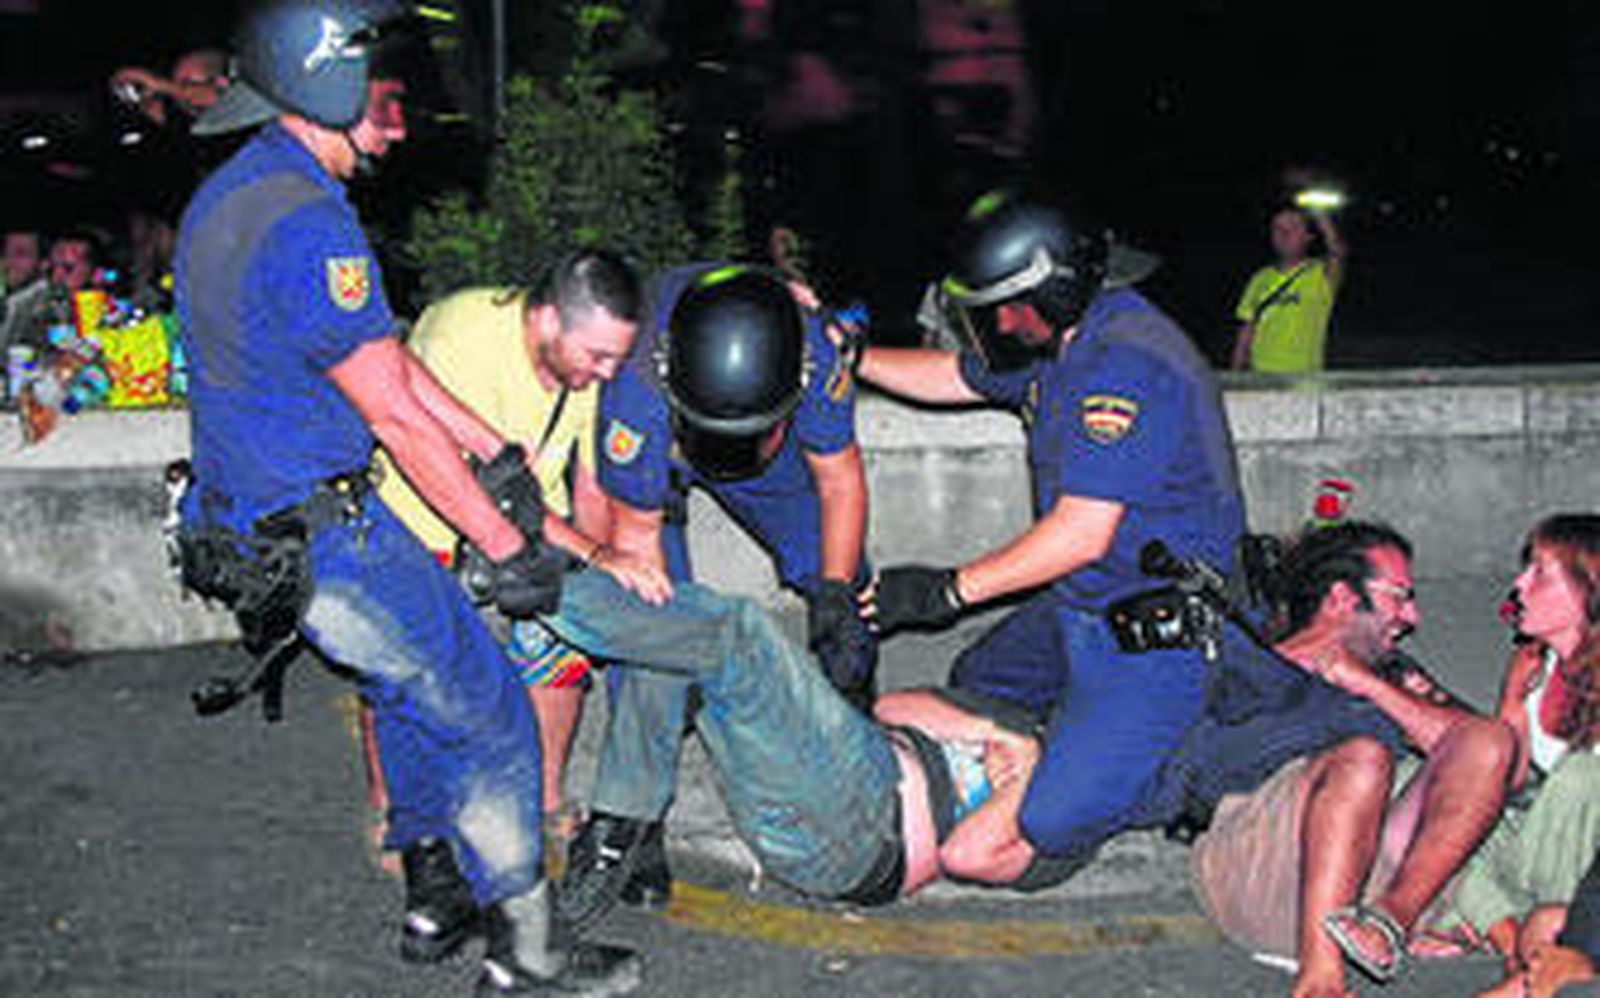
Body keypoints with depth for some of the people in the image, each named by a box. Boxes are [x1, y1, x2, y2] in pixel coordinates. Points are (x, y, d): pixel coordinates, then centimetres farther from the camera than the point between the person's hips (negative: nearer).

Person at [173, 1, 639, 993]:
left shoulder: (230, 194, 9)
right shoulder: (306, 227, -25)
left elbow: (385, 354, 13)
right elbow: (398, 418, -22)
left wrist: (494, 448, 15)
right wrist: (508, 550, -14)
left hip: (251, 521, 10)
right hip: (324, 536, -10)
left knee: (410, 686, 26)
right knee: (490, 719, 0)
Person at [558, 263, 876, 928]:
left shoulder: (816, 357, -39)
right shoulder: (636, 391, -45)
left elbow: (838, 479, -19)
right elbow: (635, 533, -29)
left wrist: (834, 596, -25)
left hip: (776, 458, 3)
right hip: (655, 461, -3)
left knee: (843, 595, 2)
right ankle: (624, 825, -16)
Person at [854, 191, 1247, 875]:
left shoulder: (1125, 367, -27)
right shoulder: (1058, 341, 4)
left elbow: (1082, 534, -29)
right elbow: (953, 378, 23)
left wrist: (950, 591, -23)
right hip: (1086, 605, 10)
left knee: (1053, 824, -16)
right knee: (975, 688, 24)